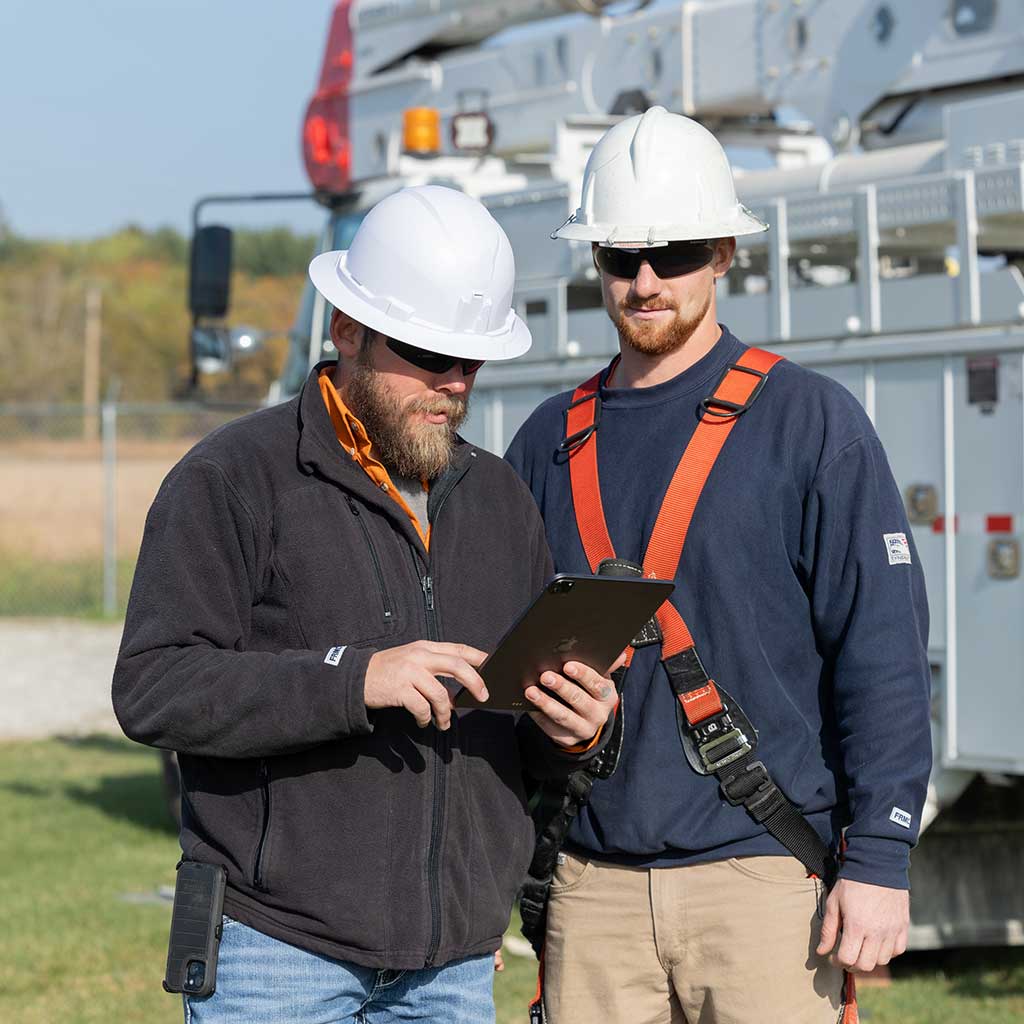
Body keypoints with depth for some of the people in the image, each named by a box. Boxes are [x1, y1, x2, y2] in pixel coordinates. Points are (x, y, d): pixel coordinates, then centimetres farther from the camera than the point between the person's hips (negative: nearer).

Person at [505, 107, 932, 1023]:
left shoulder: (809, 423, 0)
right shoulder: (550, 444, 12)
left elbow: (883, 654, -4)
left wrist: (880, 861, -11)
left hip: (766, 876, -4)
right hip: (594, 887, 4)